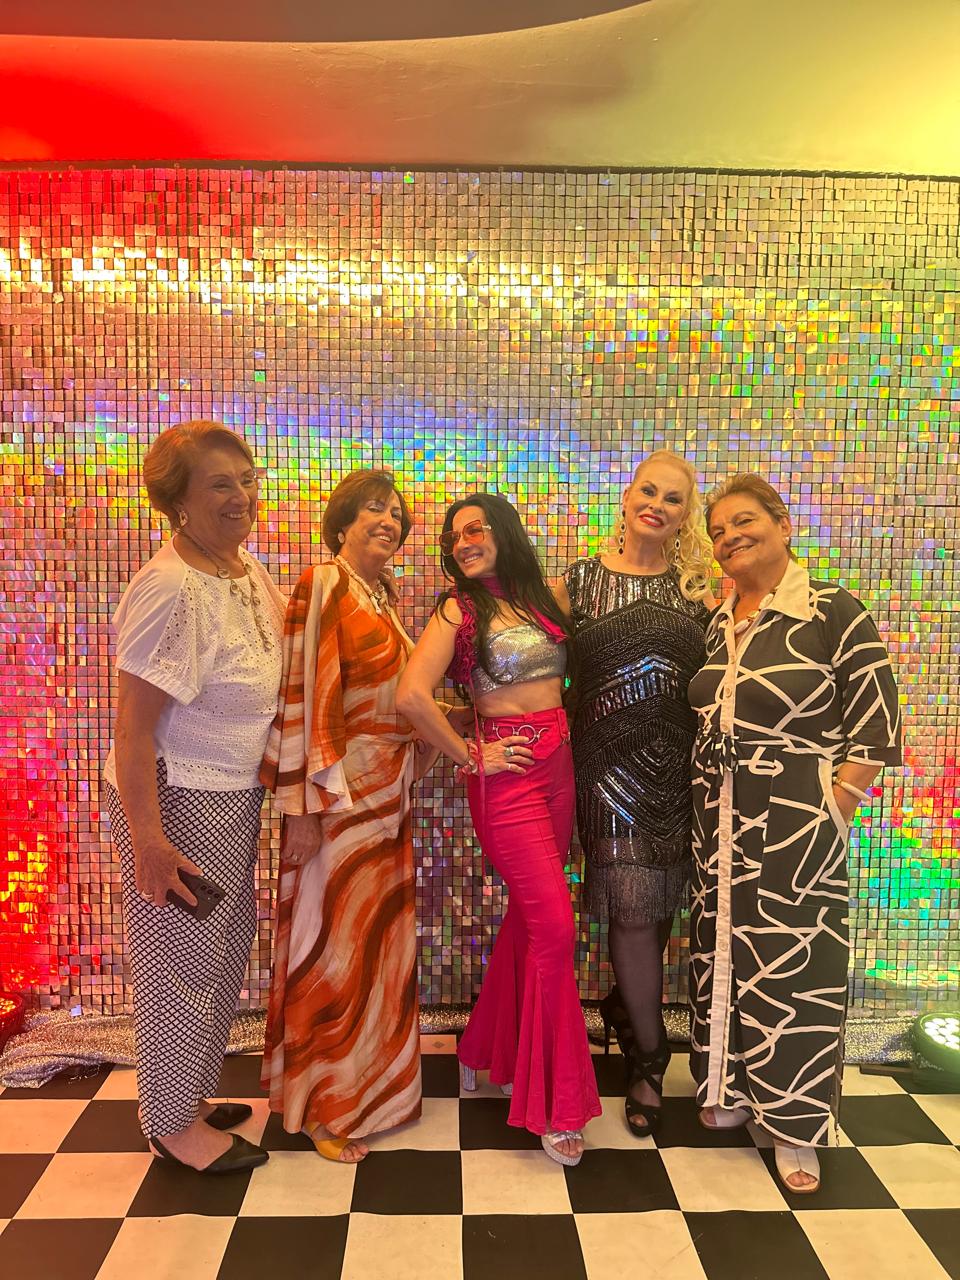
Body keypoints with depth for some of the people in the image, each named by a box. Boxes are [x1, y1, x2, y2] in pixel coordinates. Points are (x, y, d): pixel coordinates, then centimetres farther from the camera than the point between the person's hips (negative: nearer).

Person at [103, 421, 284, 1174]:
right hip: (180, 801, -9)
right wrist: (146, 842, -22)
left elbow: (288, 645, 17)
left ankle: (193, 1092, 44)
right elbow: (133, 728, -23)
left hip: (237, 798, 9)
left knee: (227, 950, 22)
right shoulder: (171, 589, -24)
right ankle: (173, 1123, 32)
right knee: (183, 961, 8)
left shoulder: (247, 568, 1)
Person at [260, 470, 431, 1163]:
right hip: (341, 791, -8)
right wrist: (304, 806, -21)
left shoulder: (384, 597, 13)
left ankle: (370, 1072, 36)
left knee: (380, 936, 17)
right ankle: (324, 1104, 21)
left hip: (390, 792, 8)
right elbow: (304, 695, -18)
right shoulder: (324, 583, -12)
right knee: (334, 940, 4)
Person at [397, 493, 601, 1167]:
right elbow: (413, 695, -20)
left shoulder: (542, 596, 11)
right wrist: (471, 756, -13)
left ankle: (490, 1053, 35)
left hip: (559, 768, 6)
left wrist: (562, 745, 6)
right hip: (509, 776, -6)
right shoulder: (459, 609, -7)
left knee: (529, 919, 14)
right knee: (555, 928, -8)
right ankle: (555, 1104, 8)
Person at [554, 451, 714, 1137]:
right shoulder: (577, 582, 3)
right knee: (632, 908, -1)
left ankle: (627, 1002, 40)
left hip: (682, 764, 2)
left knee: (661, 906, 10)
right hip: (609, 763, -2)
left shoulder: (698, 586, 6)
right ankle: (649, 1060, 20)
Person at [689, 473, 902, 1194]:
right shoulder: (714, 626, 9)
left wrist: (832, 810, -12)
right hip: (717, 822, 6)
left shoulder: (833, 613, -9)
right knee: (721, 952, 14)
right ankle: (732, 1088, 36)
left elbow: (876, 727, -10)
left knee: (794, 961, 4)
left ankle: (796, 1124, 24)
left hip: (796, 826, -5)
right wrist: (706, 805, 9)